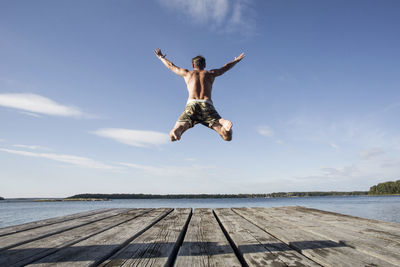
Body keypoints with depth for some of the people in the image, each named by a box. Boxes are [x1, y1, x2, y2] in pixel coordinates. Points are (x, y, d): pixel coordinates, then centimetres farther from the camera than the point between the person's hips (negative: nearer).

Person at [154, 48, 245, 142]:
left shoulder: (187, 73, 26)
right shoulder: (211, 73, 27)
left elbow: (171, 66, 41)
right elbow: (226, 67, 43)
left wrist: (161, 57, 61)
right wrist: (237, 59, 62)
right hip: (207, 105, 0)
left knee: (172, 137, -5)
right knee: (227, 136, -8)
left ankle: (178, 129, -41)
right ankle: (223, 123, -42)